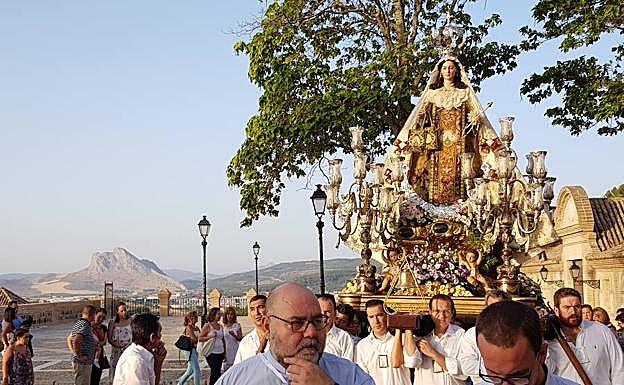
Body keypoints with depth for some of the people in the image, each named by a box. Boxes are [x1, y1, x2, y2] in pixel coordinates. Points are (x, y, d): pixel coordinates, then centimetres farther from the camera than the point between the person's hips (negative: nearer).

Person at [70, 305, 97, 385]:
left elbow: (70, 339, 24)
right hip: (83, 363, -10)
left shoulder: (77, 323, 12)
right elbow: (76, 341, -31)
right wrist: (80, 356, -22)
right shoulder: (85, 325, -19)